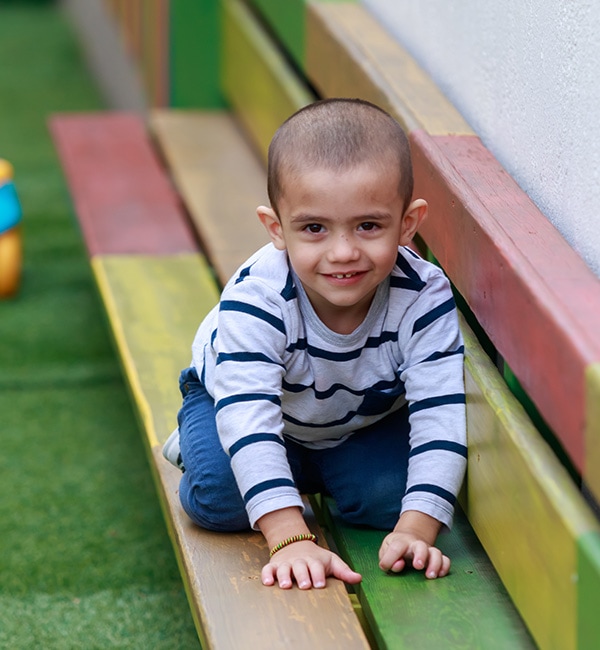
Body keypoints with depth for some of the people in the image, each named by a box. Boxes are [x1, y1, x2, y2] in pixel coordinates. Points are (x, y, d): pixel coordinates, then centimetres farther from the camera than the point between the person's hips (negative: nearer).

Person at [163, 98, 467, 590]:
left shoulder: (424, 298, -34)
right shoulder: (254, 300, -40)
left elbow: (441, 418, -34)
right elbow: (248, 418, -45)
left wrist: (415, 531, -46)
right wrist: (291, 539, -55)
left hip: (368, 423, 2)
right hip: (237, 395, -2)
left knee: (391, 496, -22)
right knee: (218, 498, -25)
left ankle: (317, 476, 11)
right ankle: (197, 440, 9)